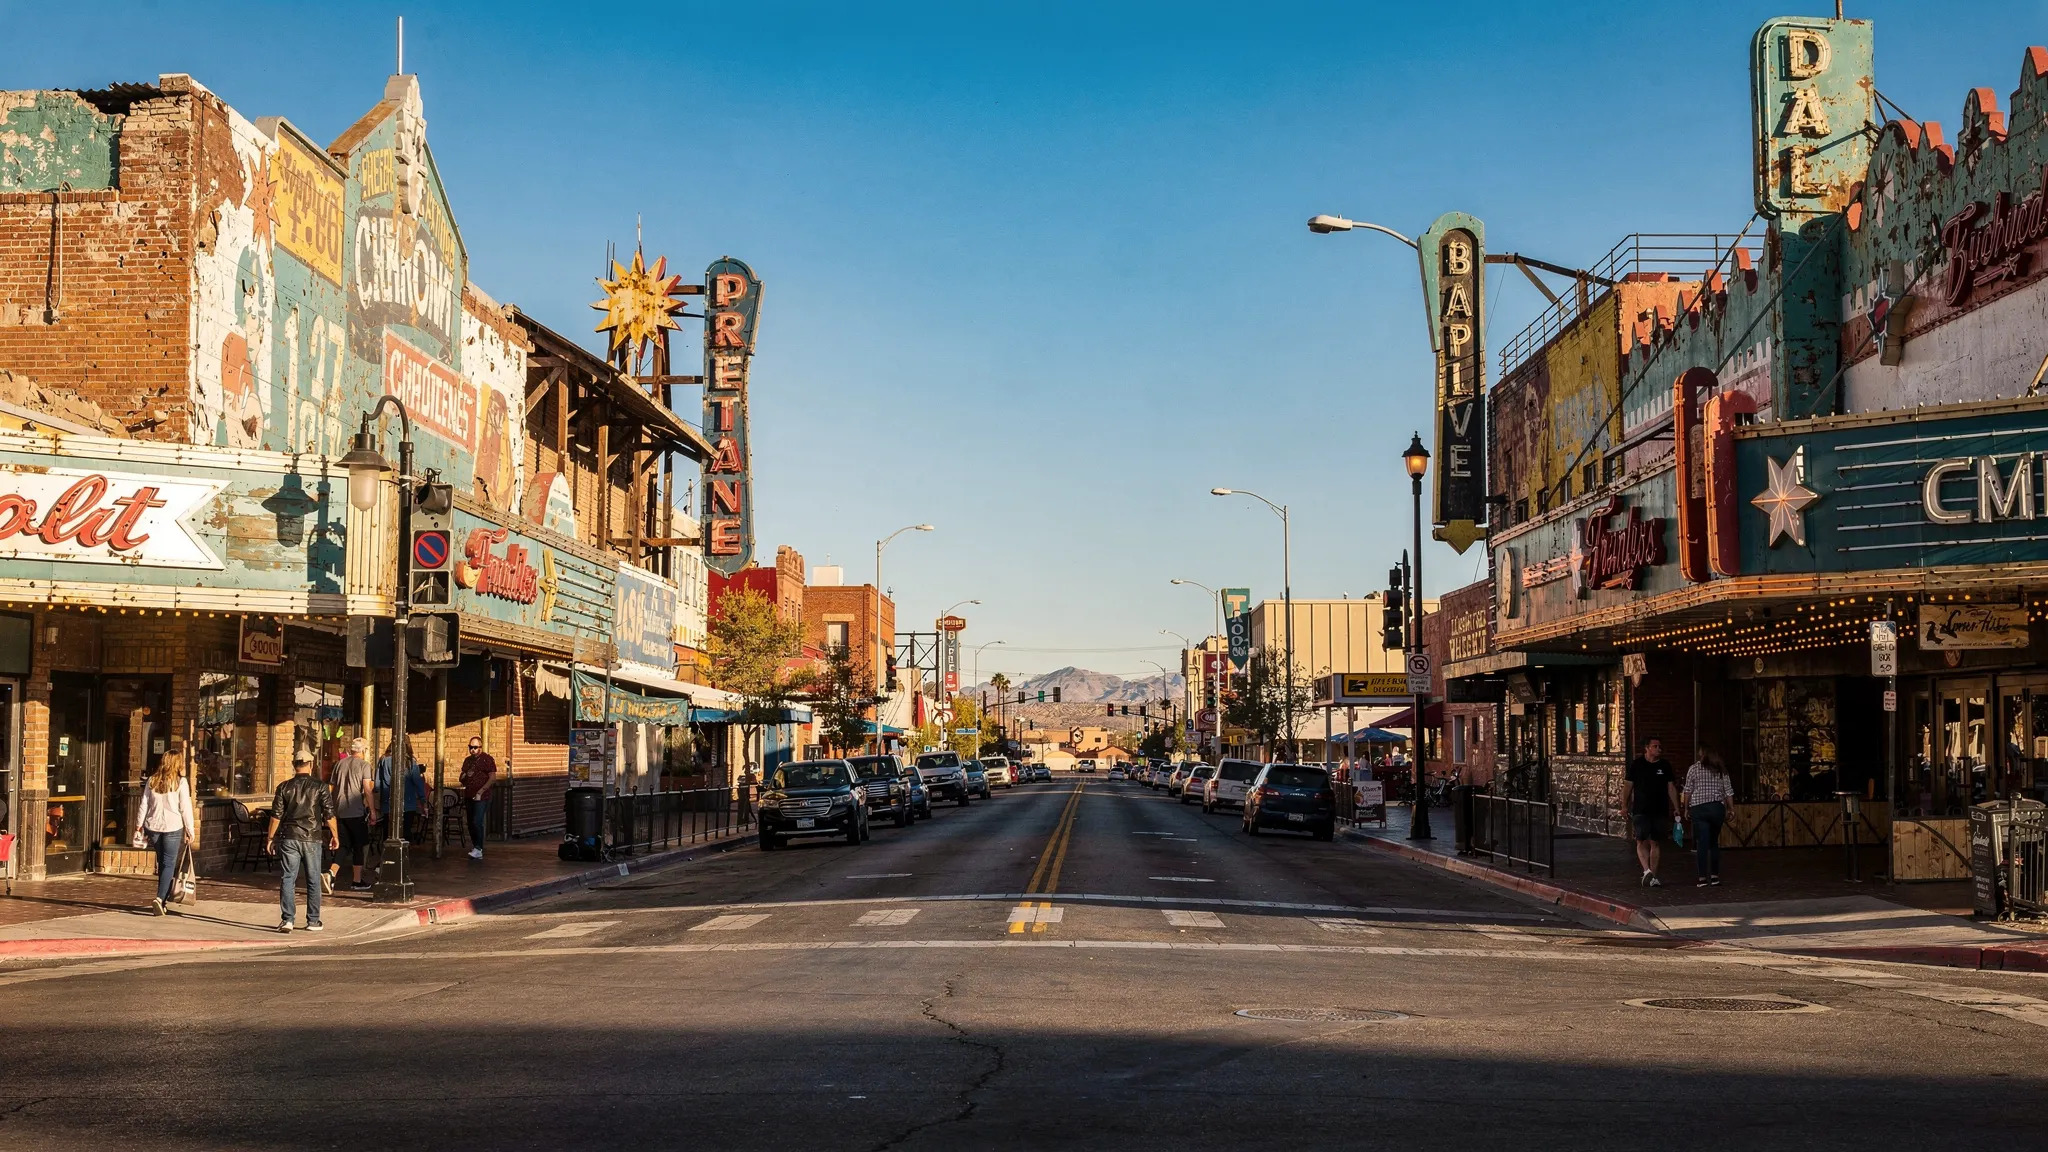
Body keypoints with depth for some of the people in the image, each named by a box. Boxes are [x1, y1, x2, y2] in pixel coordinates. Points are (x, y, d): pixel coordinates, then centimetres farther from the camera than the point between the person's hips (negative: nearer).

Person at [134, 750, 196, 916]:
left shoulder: (152, 781, 6)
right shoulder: (180, 782, -6)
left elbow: (144, 805, 8)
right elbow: (185, 808, -7)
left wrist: (139, 826, 17)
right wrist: (190, 830, -1)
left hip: (153, 827, 4)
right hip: (173, 828, -4)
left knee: (162, 862, 16)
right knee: (169, 864, -1)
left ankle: (164, 900, 20)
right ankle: (160, 898, -17)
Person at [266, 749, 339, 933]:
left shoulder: (284, 787, 0)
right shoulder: (319, 787, -3)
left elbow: (276, 815, 0)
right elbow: (329, 815, -3)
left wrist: (270, 838, 9)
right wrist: (335, 835, 9)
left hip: (289, 838, 1)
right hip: (312, 839, 0)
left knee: (287, 879, 2)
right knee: (313, 881, 9)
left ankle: (287, 919, -6)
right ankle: (313, 921, 13)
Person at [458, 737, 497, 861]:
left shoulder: (486, 759, -5)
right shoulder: (467, 760, 17)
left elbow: (492, 777, -11)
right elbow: (462, 779, 25)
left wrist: (481, 791, -17)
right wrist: (465, 776, 0)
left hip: (481, 797, -7)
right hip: (469, 796, 7)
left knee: (477, 822, -16)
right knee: (471, 823, 8)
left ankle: (478, 849, -16)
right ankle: (474, 847, 15)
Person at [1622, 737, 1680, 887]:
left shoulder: (1665, 765, 8)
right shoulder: (1636, 764, 2)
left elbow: (1671, 788, 10)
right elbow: (1628, 786, 5)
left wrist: (1676, 808, 3)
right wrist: (1624, 806, 1)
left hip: (1660, 811, 2)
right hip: (1641, 811, -2)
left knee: (1654, 843, 5)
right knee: (1641, 841, -14)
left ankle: (1652, 876, 8)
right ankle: (1647, 871, -22)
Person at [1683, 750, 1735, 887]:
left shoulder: (1694, 769, 1)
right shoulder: (1722, 771, 8)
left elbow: (1688, 791, -1)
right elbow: (1729, 792, 5)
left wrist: (1686, 809, 6)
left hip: (1698, 809, -2)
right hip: (1717, 808, 2)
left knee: (1702, 843, -5)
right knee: (1714, 842, 14)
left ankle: (1703, 877, -10)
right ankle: (1715, 875, 14)